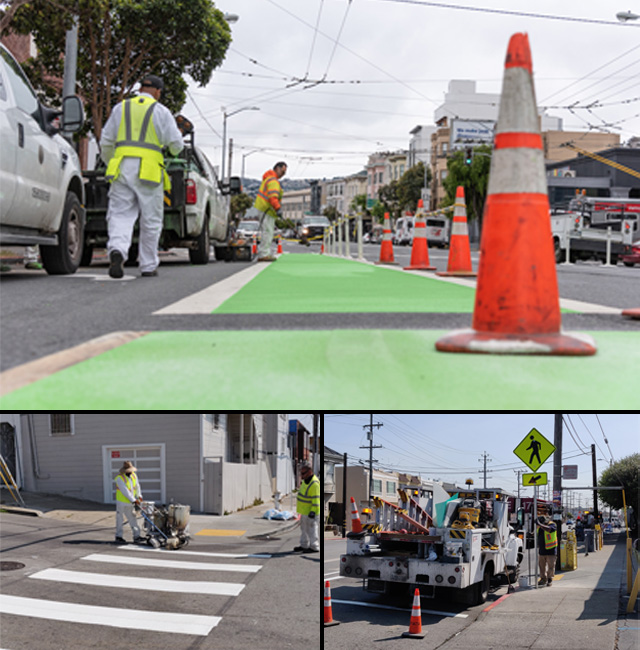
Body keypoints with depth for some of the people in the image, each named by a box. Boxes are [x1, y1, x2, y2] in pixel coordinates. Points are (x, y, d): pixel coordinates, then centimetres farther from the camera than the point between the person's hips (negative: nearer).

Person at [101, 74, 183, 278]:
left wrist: (109, 163, 30)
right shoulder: (161, 111, 5)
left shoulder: (121, 108, 15)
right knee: (150, 221, 7)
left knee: (120, 214, -1)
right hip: (148, 169, -2)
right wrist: (177, 142, 28)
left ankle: (117, 249, -29)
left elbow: (106, 142, 16)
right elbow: (176, 144, 4)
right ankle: (148, 266, 13)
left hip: (122, 169, 2)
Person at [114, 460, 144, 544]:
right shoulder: (119, 478, -19)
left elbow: (137, 486, 12)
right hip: (121, 502, -6)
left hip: (130, 503, 6)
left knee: (133, 519, 7)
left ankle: (136, 536, 9)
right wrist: (134, 500, -24)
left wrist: (139, 496, -3)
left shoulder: (134, 475, 4)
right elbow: (125, 491, -24)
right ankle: (118, 537, 11)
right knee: (119, 519, 3)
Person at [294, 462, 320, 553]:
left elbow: (316, 498, -25)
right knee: (304, 528, 18)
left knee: (311, 529, -3)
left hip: (310, 511, -10)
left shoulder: (314, 483, -24)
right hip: (304, 510, 10)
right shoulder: (306, 480, 7)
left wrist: (313, 511, -25)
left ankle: (314, 547, 6)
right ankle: (304, 545, 29)